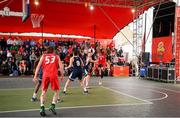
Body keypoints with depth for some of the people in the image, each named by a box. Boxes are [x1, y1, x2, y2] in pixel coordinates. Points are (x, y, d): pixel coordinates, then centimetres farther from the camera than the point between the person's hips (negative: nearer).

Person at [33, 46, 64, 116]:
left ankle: (42, 108, 1)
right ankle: (52, 106, -1)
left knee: (43, 91, 13)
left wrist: (35, 76, 7)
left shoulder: (43, 56, 19)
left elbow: (38, 66, 9)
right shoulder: (56, 56, 19)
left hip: (45, 75, 1)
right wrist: (62, 76, 8)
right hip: (54, 75, -1)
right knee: (57, 91, 15)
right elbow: (61, 66, 5)